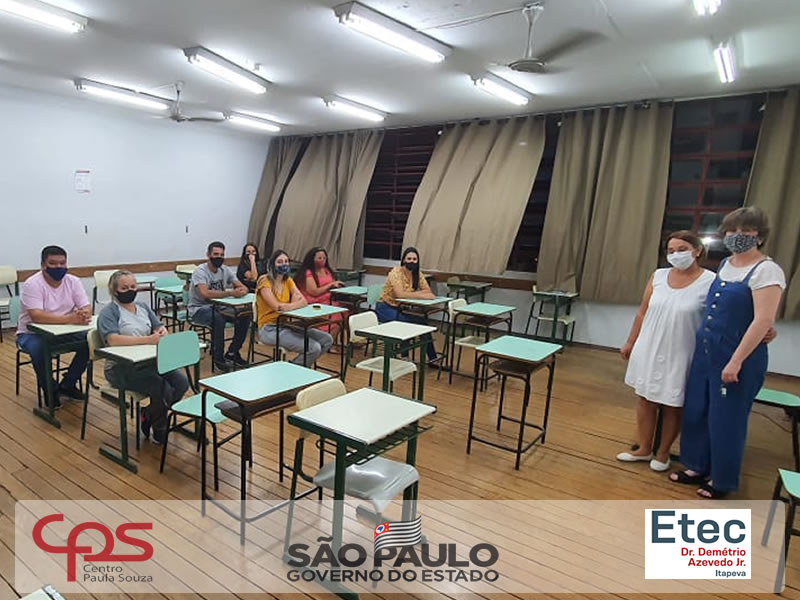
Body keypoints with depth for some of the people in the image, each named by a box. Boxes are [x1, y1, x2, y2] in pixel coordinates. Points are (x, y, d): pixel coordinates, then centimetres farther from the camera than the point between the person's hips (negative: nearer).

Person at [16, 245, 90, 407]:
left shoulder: (73, 281, -4)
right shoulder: (32, 284, -19)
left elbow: (86, 308, -11)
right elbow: (36, 316, -32)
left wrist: (84, 315, -37)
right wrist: (70, 319, -44)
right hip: (32, 333, -4)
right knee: (39, 348, -35)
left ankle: (68, 385, 2)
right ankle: (50, 390, -7)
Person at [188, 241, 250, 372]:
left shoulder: (225, 270, 2)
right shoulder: (200, 271, -17)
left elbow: (243, 287, -1)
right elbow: (205, 293, -35)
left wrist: (241, 291, -28)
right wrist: (231, 293, -38)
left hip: (218, 307, 7)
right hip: (199, 309, -6)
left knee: (244, 316, -13)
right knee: (218, 319, -36)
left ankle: (232, 353, 1)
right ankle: (218, 358, -19)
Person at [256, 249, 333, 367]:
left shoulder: (288, 281, 9)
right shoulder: (265, 281, -11)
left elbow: (303, 301, -1)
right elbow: (277, 306, -21)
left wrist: (287, 306, -18)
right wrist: (296, 303, -8)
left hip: (287, 325, 7)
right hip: (270, 328, -7)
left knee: (327, 340, -3)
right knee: (314, 348, -22)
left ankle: (297, 366, 11)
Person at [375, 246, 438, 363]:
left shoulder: (417, 274, 0)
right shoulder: (396, 272, -19)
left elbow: (428, 291, -8)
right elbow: (400, 294, -32)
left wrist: (411, 294, -23)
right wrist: (421, 295, -30)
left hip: (399, 308, 6)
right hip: (385, 308, -6)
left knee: (422, 321, -16)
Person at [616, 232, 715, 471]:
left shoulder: (711, 282, -11)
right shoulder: (658, 276, 1)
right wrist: (630, 343, 12)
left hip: (679, 356, -4)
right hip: (649, 350, 4)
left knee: (672, 406, 10)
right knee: (645, 400, 13)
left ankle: (663, 453, 30)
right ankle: (644, 449, 29)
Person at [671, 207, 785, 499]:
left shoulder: (766, 271, -14)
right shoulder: (725, 265, 9)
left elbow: (763, 321, -20)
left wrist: (736, 361, -21)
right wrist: (705, 346, 15)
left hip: (739, 356, -7)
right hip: (705, 350, 7)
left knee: (725, 418, 5)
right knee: (695, 411, 13)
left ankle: (722, 480, 23)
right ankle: (697, 467, 30)